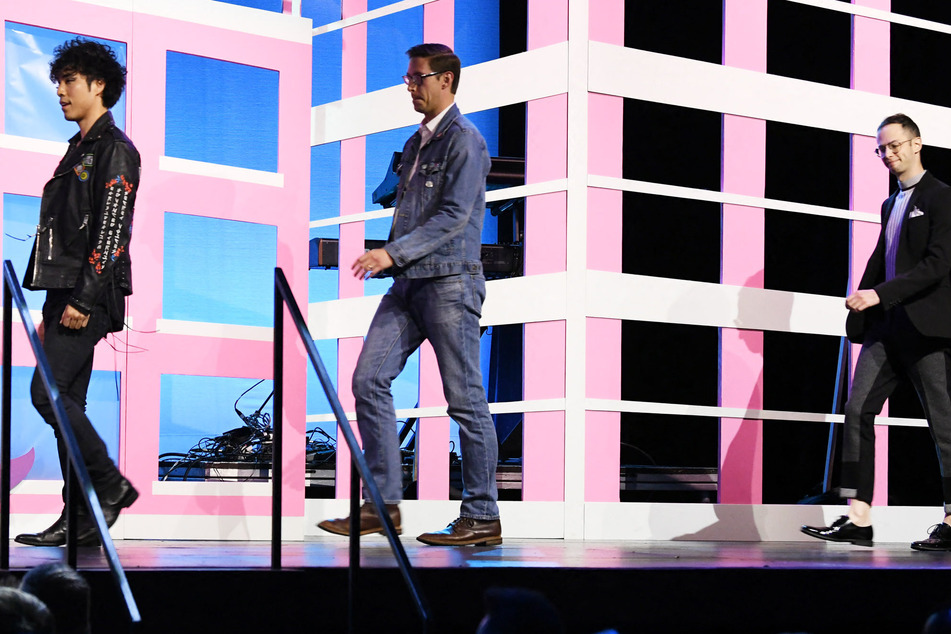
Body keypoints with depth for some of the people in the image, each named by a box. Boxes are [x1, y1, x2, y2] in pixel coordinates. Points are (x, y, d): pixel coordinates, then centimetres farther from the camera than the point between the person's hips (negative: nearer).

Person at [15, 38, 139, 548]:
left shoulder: (114, 149, -6)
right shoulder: (78, 150, 22)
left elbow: (111, 232, -16)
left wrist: (83, 300, -21)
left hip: (90, 296, -9)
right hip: (66, 295, 9)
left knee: (48, 393, -16)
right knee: (66, 403, 5)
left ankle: (111, 485, -6)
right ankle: (80, 518, 6)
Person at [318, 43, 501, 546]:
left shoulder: (464, 141, -8)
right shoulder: (416, 143, 19)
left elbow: (454, 216, -17)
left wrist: (393, 253, -22)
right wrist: (389, 259, 16)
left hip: (450, 282, -9)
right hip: (408, 281, 9)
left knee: (465, 399, -4)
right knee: (369, 379, 0)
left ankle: (482, 518, 2)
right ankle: (383, 504, 4)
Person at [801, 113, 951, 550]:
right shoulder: (891, 204, 21)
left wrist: (880, 294, -20)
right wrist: (862, 298, 7)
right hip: (887, 326, 8)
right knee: (858, 411, -4)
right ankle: (858, 520, -7)